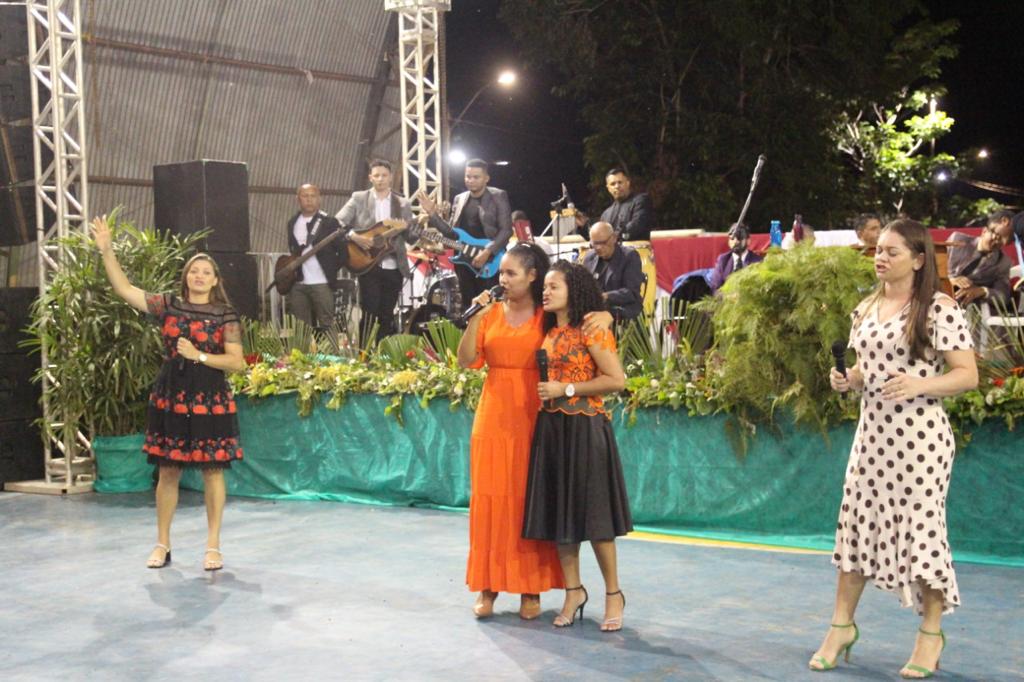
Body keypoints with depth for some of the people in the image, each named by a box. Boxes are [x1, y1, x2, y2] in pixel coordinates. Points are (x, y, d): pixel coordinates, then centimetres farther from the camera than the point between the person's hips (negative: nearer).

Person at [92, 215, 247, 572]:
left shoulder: (225, 315, -1)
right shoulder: (168, 305, 4)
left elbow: (237, 362, -5)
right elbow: (124, 289, -2)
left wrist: (198, 355, -14)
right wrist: (107, 251, -9)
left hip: (210, 400, -2)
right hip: (170, 398, 2)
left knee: (212, 472, 2)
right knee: (167, 471, 8)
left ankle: (213, 546, 13)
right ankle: (162, 545, 19)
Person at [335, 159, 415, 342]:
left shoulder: (403, 204, 8)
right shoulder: (359, 199, 3)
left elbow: (410, 238, 7)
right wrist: (354, 236, -18)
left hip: (394, 268, 3)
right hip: (368, 265, -2)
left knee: (387, 315, 7)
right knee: (370, 313, -8)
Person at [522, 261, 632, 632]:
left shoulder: (592, 331, -8)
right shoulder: (548, 332, 13)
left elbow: (617, 379, -13)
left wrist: (566, 389, -13)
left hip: (585, 428, -7)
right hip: (551, 427, 7)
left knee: (591, 509, -4)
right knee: (559, 509, 8)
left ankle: (613, 594, 8)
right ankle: (573, 591, 18)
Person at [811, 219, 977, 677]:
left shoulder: (939, 308, -9)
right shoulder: (865, 309, 11)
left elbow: (968, 376, -11)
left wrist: (918, 384, -26)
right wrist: (845, 380, 0)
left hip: (920, 437, -6)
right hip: (872, 433, 6)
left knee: (921, 528, 0)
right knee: (856, 524, 8)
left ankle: (931, 634, 17)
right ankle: (842, 625, 21)